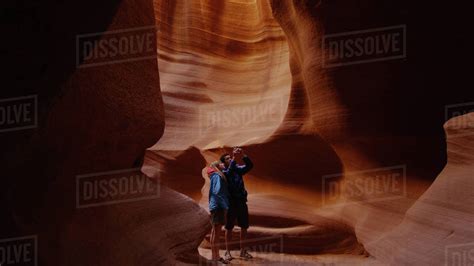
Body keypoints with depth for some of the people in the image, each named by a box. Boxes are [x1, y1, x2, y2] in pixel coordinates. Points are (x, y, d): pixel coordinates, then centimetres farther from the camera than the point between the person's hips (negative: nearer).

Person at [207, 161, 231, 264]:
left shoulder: (220, 176, 20)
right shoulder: (217, 176, -9)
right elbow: (217, 192, -19)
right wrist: (224, 206, -22)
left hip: (219, 206, 10)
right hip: (218, 206, -10)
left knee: (217, 231, 13)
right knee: (215, 230, -8)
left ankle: (216, 256, 18)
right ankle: (214, 257, -7)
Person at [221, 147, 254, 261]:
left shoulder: (238, 169, 8)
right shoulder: (223, 172, -5)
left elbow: (249, 166, -4)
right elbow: (229, 172, -27)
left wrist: (243, 155, -17)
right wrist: (234, 158, -31)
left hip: (242, 201, 5)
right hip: (231, 202, -5)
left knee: (244, 226, 8)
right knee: (229, 227, 0)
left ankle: (243, 250, 18)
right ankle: (227, 251, 5)